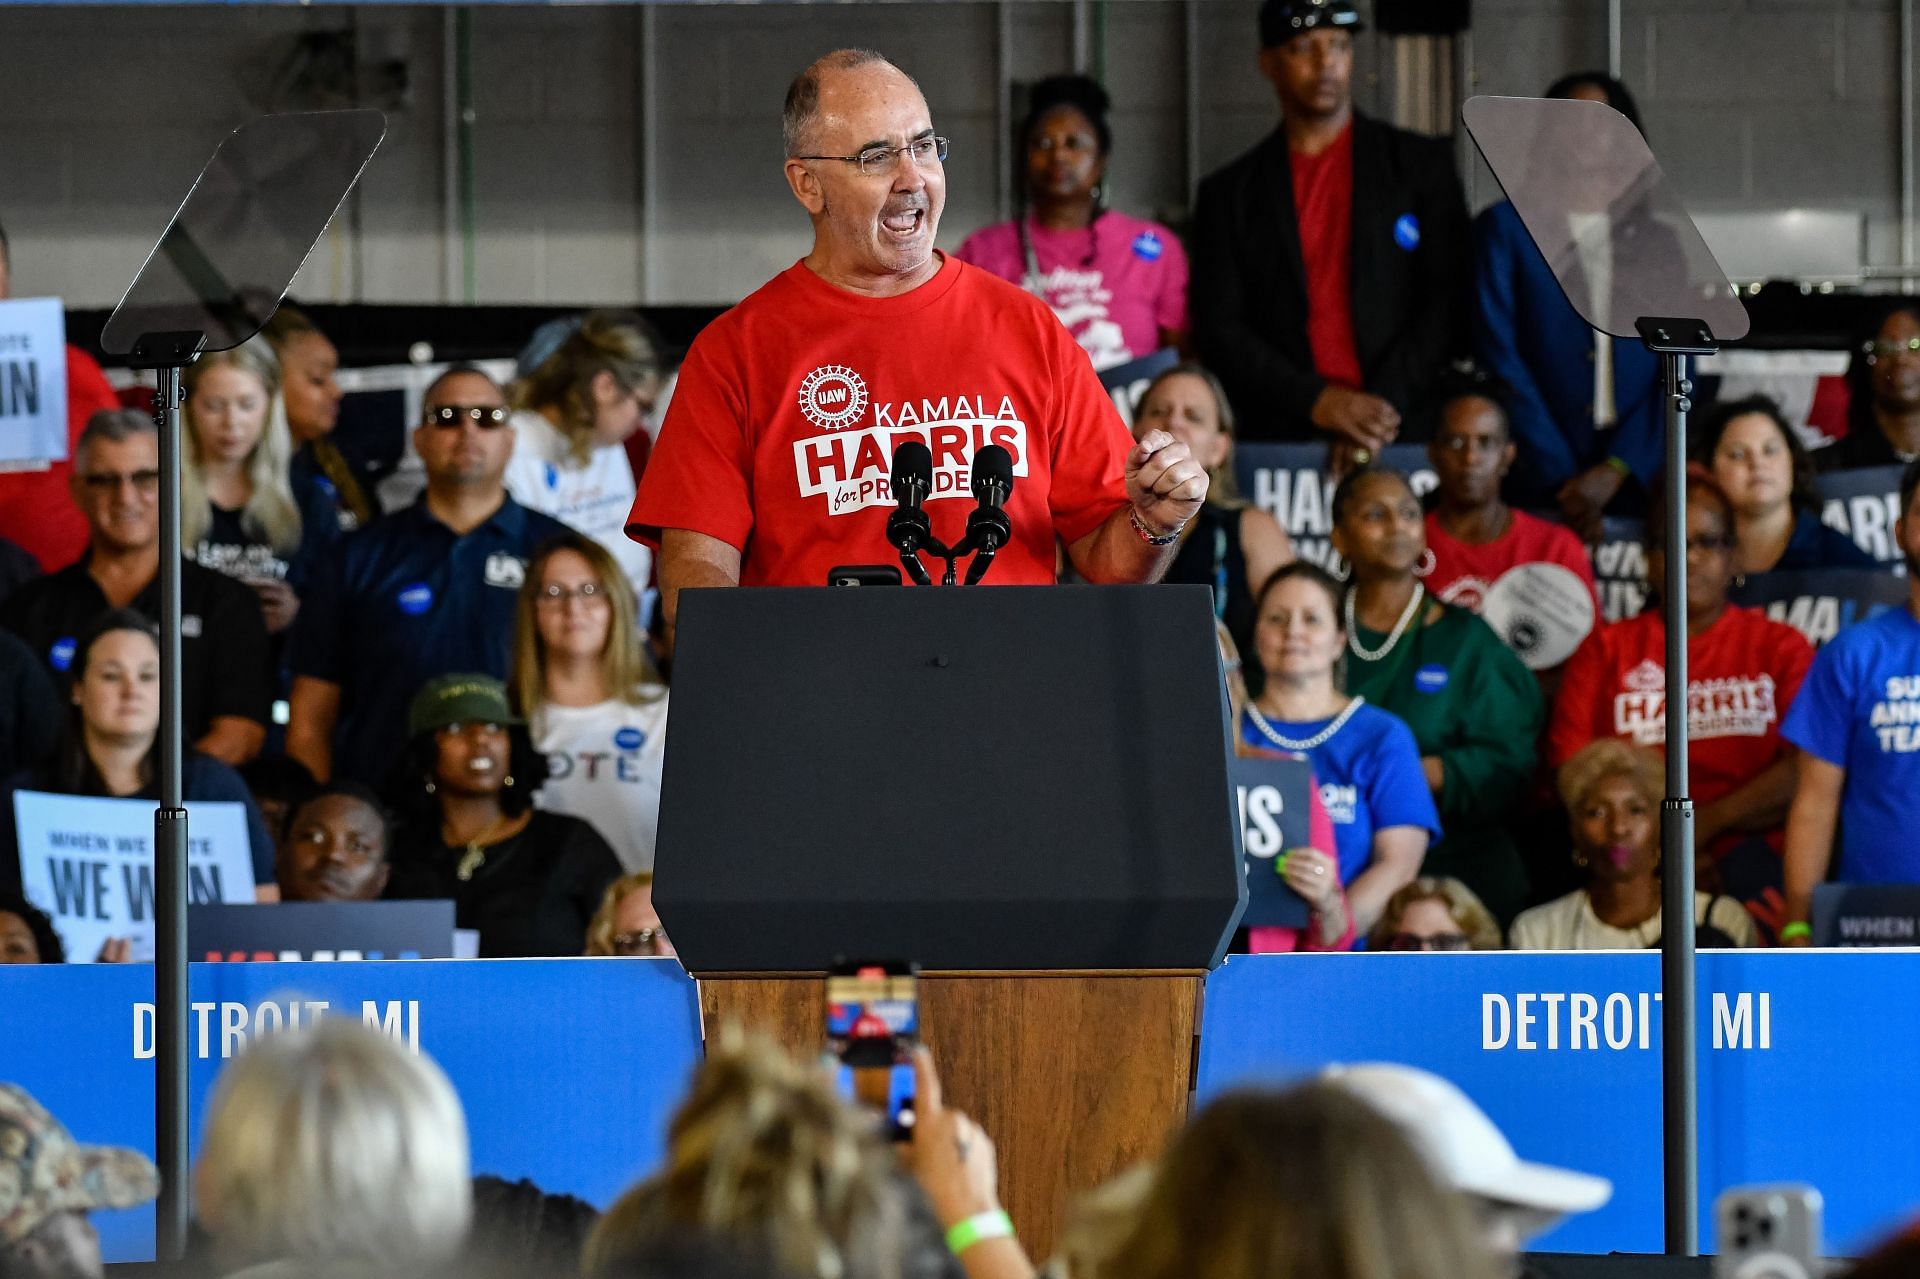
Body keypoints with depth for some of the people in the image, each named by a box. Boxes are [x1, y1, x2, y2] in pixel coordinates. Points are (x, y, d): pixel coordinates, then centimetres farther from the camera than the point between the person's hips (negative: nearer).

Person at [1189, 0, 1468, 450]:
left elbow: (1448, 298, 4)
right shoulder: (1228, 195, 12)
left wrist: (1387, 403, -8)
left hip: (1403, 428, 0)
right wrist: (1315, 401, -8)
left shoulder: (1423, 164, 11)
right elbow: (1218, 329, 6)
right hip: (1281, 439, 0)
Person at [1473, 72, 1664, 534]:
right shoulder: (1506, 227, 8)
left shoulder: (1657, 243, 14)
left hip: (1638, 481, 2)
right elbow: (1498, 357, -1)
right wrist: (1559, 477, -9)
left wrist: (1615, 472, -7)